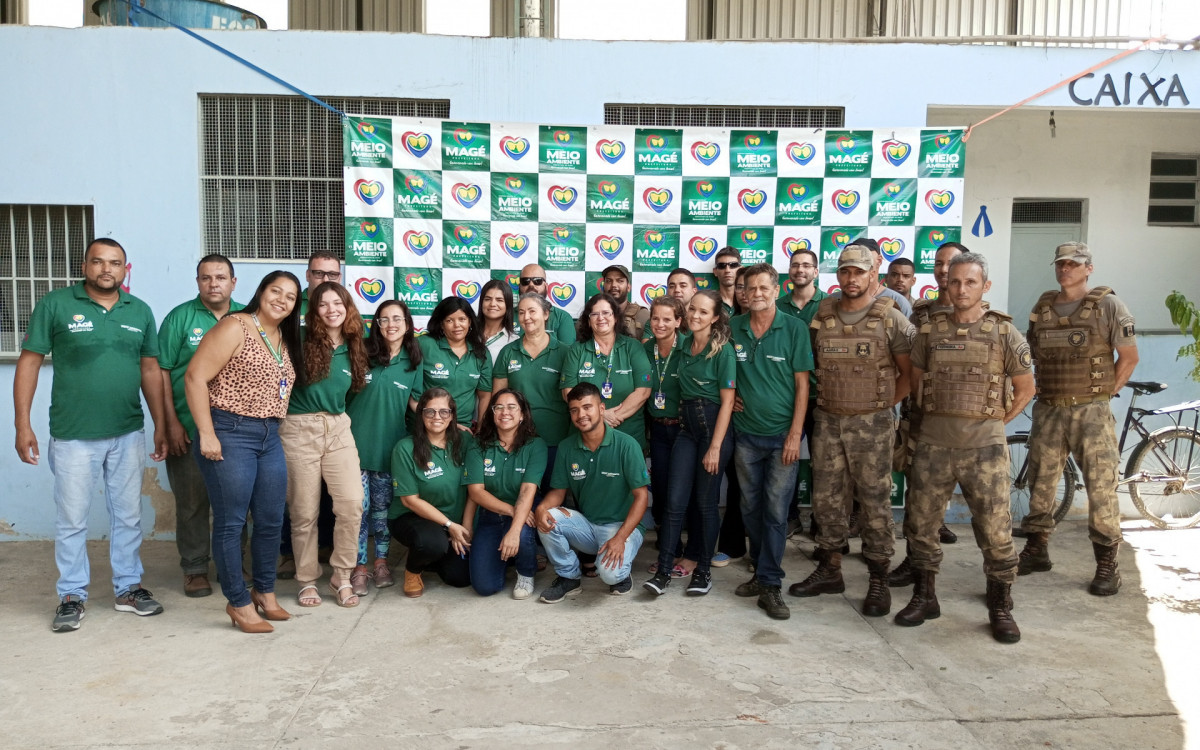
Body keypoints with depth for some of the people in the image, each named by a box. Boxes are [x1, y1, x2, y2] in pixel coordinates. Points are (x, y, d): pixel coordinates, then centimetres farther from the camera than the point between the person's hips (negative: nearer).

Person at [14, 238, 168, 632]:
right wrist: (22, 425, -7)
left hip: (128, 434, 3)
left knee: (128, 517, 12)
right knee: (71, 520, 7)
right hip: (73, 435, -3)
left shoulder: (140, 311, 5)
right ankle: (72, 596, 21)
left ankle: (128, 588, 25)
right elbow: (29, 362, -3)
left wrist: (161, 426, 7)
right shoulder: (55, 304, -4)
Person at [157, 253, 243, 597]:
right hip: (189, 429, -2)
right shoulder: (180, 318, 1)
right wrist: (172, 423, -8)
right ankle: (195, 569, 18)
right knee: (192, 501, 5)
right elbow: (162, 372, -2)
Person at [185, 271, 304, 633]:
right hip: (230, 434, -7)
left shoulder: (285, 340, 14)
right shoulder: (235, 328, -9)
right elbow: (195, 377, -14)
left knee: (272, 520, 11)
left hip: (270, 437, 8)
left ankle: (265, 592, 28)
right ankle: (239, 602, 13)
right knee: (231, 522, 1)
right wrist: (206, 434, -17)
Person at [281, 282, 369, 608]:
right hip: (299, 428, -3)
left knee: (352, 503, -7)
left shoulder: (355, 348, 8)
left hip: (338, 428, 3)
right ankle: (307, 580, 21)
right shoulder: (301, 340, -5)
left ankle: (342, 577, 10)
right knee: (304, 511, 4)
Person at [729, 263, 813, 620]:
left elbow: (802, 384, -6)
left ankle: (770, 585, 4)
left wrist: (795, 434, -10)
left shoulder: (794, 329, -6)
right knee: (751, 508, 11)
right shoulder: (733, 328, 2)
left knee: (776, 510, -3)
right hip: (745, 434, 3)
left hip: (781, 435, -3)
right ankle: (761, 571, 26)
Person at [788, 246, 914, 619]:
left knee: (875, 501, 3)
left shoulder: (890, 318, -5)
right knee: (826, 498, 10)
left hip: (872, 424, -3)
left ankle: (878, 580, 14)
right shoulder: (822, 317, 4)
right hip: (828, 420, 4)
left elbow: (910, 371, -1)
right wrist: (826, 397, 7)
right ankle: (830, 570, 25)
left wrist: (884, 404, -3)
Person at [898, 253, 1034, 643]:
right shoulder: (930, 330, 6)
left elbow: (1025, 388, 8)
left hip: (984, 445, -2)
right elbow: (913, 379, 16)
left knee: (995, 528, 0)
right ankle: (924, 597, 25)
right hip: (934, 442, 3)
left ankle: (1000, 607, 17)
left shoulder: (1004, 332, 0)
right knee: (921, 523, 8)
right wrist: (932, 414, 8)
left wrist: (997, 421, 3)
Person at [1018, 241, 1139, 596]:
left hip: (1091, 412, -4)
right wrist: (1042, 391, 8)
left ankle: (1107, 565, 9)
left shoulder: (1108, 305, -4)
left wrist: (1104, 394, -3)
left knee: (1101, 488, -2)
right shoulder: (1043, 307, 9)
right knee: (1040, 484, 10)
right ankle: (1036, 550, 24)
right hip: (1048, 410, 4)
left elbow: (1129, 357, -2)